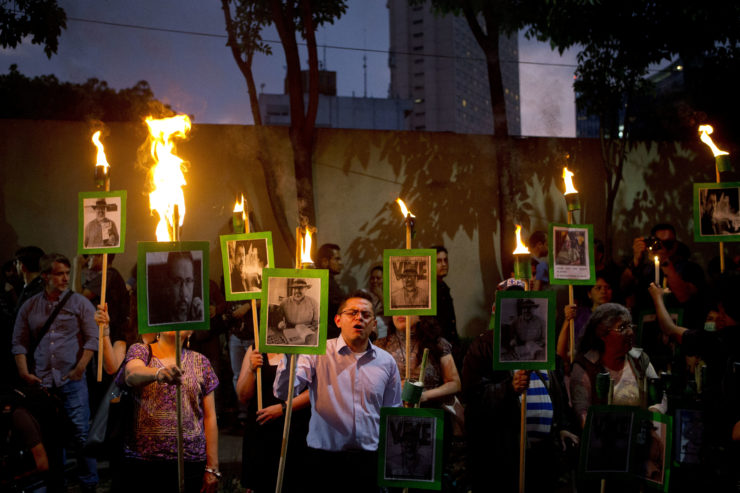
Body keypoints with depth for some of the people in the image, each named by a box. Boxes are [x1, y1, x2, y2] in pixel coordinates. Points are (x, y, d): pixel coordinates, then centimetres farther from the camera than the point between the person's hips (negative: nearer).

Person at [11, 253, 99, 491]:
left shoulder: (79, 302, 4)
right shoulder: (29, 307, 11)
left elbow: (92, 339, -2)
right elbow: (19, 342, 11)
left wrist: (79, 369, -11)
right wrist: (25, 373, 0)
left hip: (72, 380, -3)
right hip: (41, 382, 3)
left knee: (81, 433, -6)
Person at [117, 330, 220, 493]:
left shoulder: (200, 361, 9)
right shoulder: (140, 351, 5)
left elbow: (210, 417, 7)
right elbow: (132, 375, -19)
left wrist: (212, 468, 2)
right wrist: (158, 373, -41)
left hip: (190, 461, 1)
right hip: (141, 459, -1)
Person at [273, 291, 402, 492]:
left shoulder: (386, 362, 8)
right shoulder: (318, 353, -1)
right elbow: (284, 392, -12)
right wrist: (289, 354, -25)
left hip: (369, 460, 3)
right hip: (323, 459, -2)